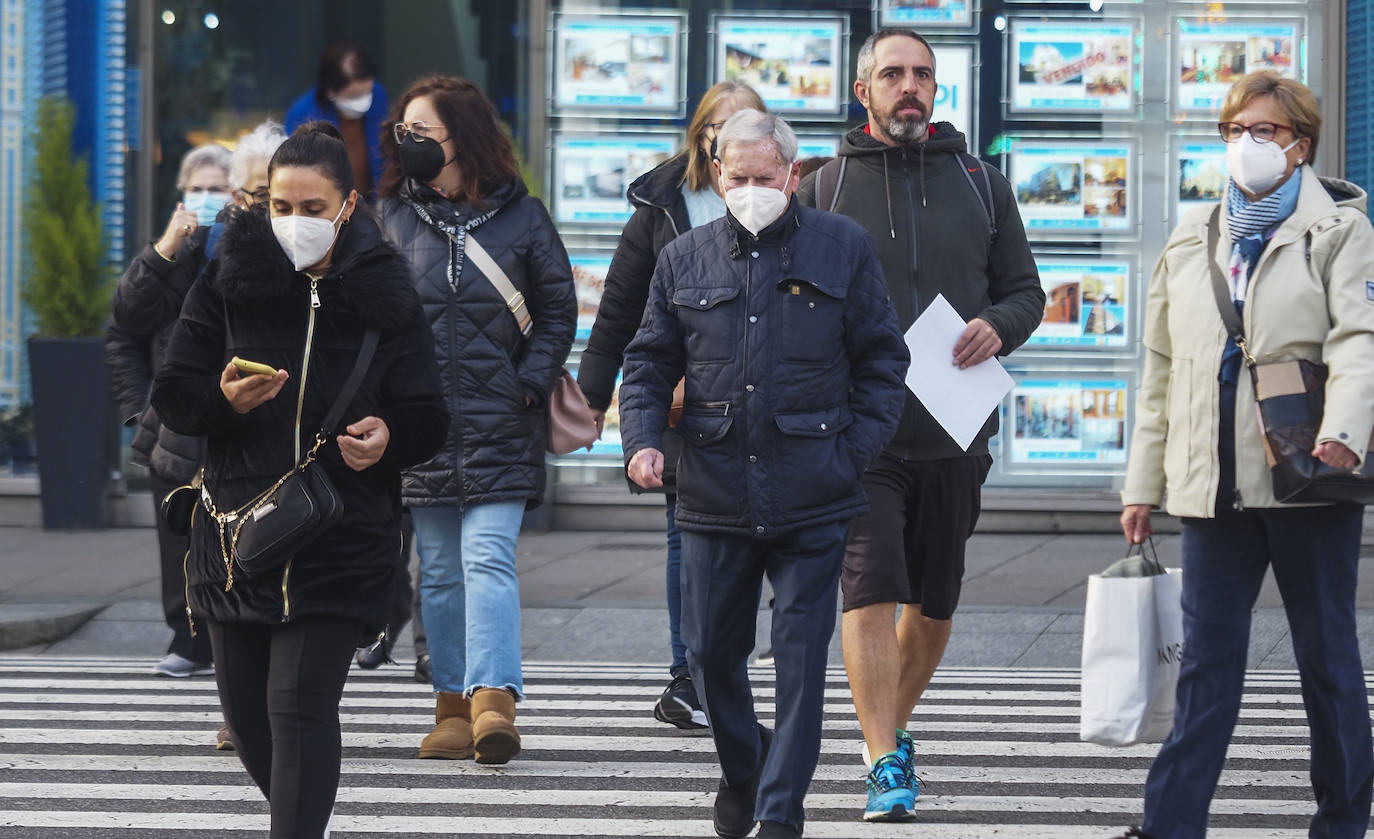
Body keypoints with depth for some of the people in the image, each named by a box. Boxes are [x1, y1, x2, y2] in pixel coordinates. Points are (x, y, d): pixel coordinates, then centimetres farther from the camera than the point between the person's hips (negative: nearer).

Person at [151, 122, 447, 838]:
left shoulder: (384, 294, 1)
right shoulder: (229, 280, 3)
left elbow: (427, 420, 5)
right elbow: (172, 396, 4)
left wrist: (387, 436, -17)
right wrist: (225, 401, -18)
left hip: (341, 533, -3)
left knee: (301, 704, -13)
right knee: (244, 708, 10)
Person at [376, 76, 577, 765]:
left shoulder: (521, 217, 1)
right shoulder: (391, 216, 8)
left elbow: (558, 313, 7)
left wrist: (530, 385, -4)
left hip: (499, 425, -3)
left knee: (488, 559, -15)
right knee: (440, 571, 7)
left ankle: (493, 699, -24)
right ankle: (453, 708, 13)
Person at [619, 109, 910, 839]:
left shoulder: (843, 249, 3)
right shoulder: (685, 259, 8)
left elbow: (883, 359, 6)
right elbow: (649, 362, 13)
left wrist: (856, 448, -3)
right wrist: (641, 439, -3)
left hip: (812, 502, -2)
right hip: (713, 498, 2)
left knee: (801, 658, -3)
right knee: (711, 650, 8)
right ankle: (740, 773, 32)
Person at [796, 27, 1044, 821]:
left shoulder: (981, 185, 10)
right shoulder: (825, 188, 4)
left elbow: (1027, 289, 12)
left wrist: (998, 327, -10)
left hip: (954, 434, 3)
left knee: (935, 604, 12)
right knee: (870, 595, -14)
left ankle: (894, 728, 33)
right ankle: (885, 764, -15)